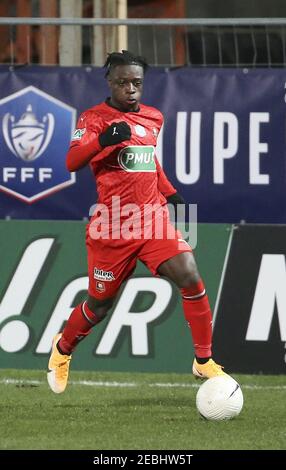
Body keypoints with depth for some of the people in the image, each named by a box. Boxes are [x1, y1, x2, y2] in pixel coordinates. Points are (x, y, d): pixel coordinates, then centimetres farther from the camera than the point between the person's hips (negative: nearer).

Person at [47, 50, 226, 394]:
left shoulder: (153, 118, 11)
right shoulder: (94, 118, -7)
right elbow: (71, 162, -21)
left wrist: (170, 194, 17)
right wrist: (103, 140, -37)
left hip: (153, 219, 4)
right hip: (111, 227, -4)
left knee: (190, 278, -16)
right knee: (100, 304, 8)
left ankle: (204, 361, -6)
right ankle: (62, 349, 38)